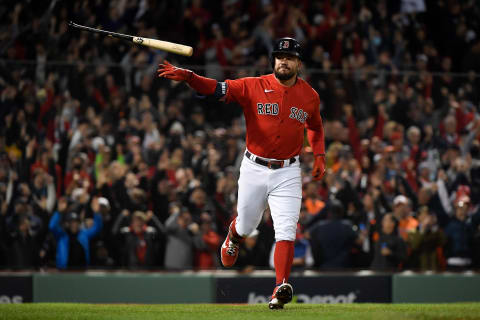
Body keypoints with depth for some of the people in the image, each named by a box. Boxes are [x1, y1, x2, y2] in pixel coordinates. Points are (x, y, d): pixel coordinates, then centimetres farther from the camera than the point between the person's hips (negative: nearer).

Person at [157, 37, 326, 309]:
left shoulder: (310, 96, 2)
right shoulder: (254, 87, -7)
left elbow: (316, 127, 22)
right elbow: (218, 89, -18)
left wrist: (319, 157, 10)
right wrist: (188, 76, -35)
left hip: (287, 173, 0)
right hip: (254, 169, 0)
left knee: (286, 231, -14)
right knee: (246, 225, 14)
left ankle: (281, 287, -21)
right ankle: (233, 238, 51)